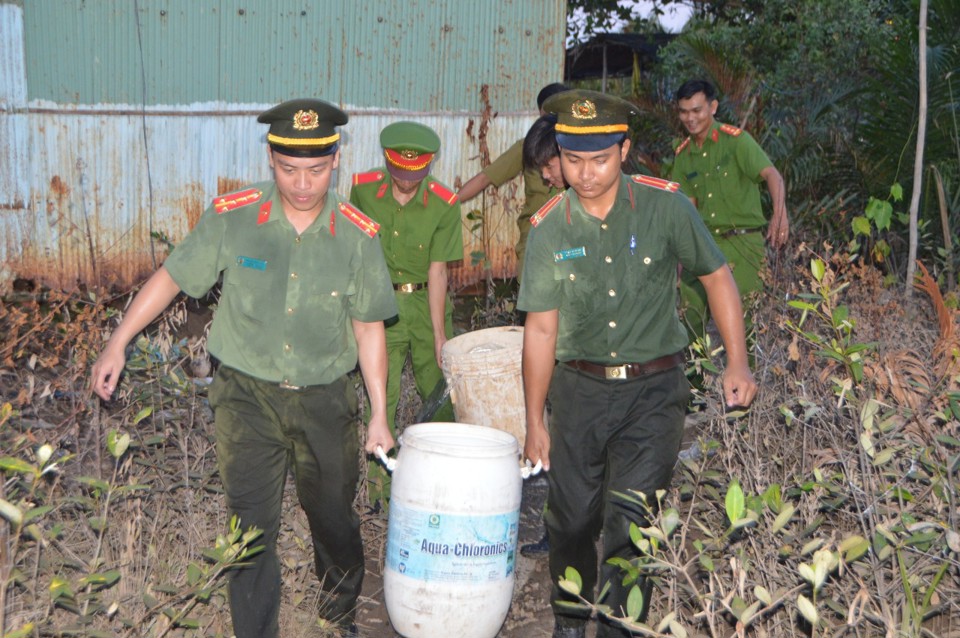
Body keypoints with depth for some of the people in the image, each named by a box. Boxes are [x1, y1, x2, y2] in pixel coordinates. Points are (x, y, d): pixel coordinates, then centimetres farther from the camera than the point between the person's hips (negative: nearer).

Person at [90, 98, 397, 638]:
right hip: (247, 395, -1)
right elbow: (171, 277, 2)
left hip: (325, 399, 2)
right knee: (252, 526, -3)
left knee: (335, 518, 16)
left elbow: (368, 328, 0)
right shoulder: (232, 217, -11)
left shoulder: (358, 235, -8)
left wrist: (380, 414, 1)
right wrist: (118, 345, 1)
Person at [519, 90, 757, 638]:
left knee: (629, 523, -8)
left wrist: (738, 364, -4)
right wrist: (535, 422, 3)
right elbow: (541, 329, 0)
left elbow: (717, 277, 3)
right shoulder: (549, 228, -4)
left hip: (653, 391, -2)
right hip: (578, 390, 2)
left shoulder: (665, 206, -9)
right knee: (571, 520, 10)